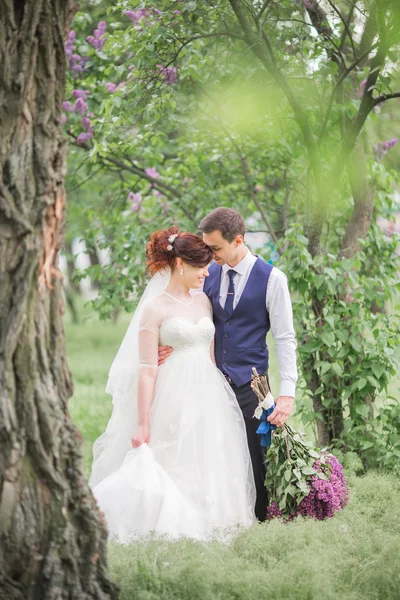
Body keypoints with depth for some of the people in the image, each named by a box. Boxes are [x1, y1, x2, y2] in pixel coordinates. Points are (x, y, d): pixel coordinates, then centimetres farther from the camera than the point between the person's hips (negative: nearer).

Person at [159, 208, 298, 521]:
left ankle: (259, 522, 12)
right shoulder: (208, 274, 7)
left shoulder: (271, 278, -5)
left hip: (249, 384, -4)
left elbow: (285, 339, -6)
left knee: (254, 457, -1)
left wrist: (288, 393, -13)